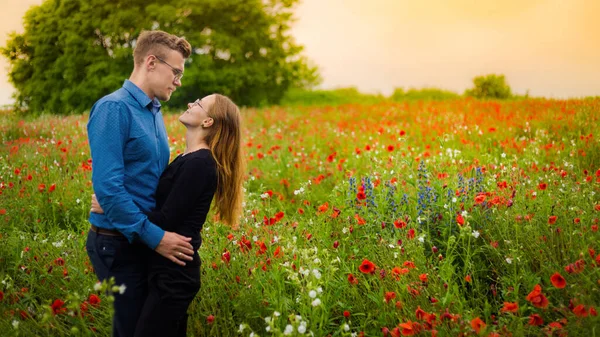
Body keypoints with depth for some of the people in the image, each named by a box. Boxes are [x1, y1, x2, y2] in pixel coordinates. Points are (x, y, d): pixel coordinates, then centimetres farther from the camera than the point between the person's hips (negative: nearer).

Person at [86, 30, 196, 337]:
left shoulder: (154, 112, 9)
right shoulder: (114, 109, -17)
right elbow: (108, 187, -24)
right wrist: (154, 236, -23)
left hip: (145, 239, 8)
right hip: (120, 244, -8)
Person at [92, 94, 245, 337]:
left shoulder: (199, 163, -19)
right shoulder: (189, 159, 11)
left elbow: (167, 220, -21)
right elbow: (164, 204, 13)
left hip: (173, 273, -10)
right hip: (173, 268, 10)